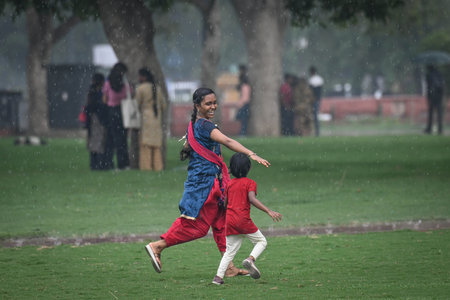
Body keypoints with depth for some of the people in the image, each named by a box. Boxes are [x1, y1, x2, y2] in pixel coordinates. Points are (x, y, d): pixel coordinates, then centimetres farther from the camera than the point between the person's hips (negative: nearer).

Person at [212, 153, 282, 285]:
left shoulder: (230, 184, 14)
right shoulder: (250, 183, -3)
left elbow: (225, 203, 17)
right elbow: (252, 199, -19)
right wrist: (269, 211, -24)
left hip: (230, 220, 5)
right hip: (244, 220, -5)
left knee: (230, 251, 10)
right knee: (261, 241, 11)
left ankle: (218, 276, -3)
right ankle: (250, 259, -16)